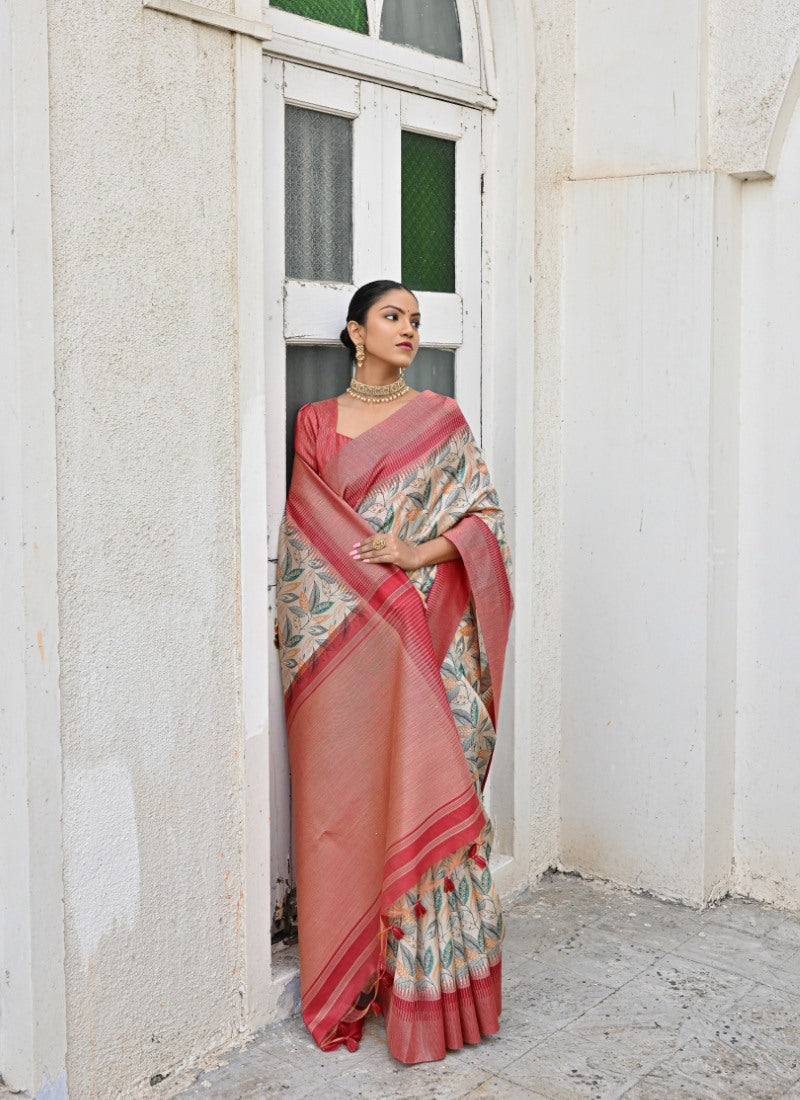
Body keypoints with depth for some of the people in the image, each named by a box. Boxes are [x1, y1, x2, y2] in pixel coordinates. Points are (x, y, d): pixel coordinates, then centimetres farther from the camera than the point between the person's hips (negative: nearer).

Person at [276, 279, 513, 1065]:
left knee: (424, 789, -4)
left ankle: (427, 984, 7)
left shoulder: (441, 418, 8)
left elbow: (484, 514, 3)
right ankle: (350, 985, 16)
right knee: (344, 798, 3)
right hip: (341, 637, 1)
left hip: (427, 633, -1)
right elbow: (306, 526, 8)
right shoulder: (316, 422, 11)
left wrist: (420, 552, -13)